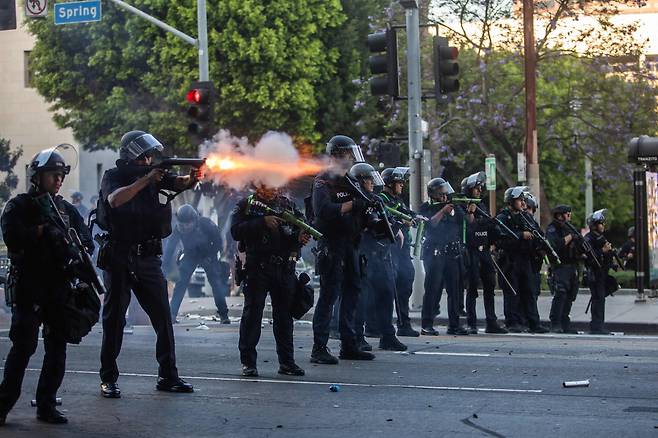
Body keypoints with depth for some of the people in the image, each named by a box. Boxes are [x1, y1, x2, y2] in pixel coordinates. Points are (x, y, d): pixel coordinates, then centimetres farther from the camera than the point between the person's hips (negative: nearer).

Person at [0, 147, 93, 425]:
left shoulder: (67, 209, 16)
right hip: (27, 288, -5)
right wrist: (42, 230, -14)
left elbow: (87, 241, 9)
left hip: (60, 287, 5)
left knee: (57, 347, 5)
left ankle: (46, 405, 12)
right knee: (24, 345, -10)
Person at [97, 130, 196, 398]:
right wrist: (145, 180, -25)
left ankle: (168, 376, 10)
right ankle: (108, 379, 8)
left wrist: (193, 177, -30)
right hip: (118, 258, -4)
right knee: (114, 318, 2)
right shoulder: (113, 177, -3)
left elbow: (181, 184, -7)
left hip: (148, 258, 4)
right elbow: (114, 200, -24)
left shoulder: (155, 174, 7)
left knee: (163, 316, 3)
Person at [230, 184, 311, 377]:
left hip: (285, 269, 4)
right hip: (257, 268, -3)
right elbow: (236, 231, -9)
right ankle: (248, 362, 3)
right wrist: (263, 223, -19)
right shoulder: (246, 205, 3)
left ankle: (287, 361, 16)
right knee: (252, 314, -2)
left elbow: (301, 226, 15)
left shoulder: (288, 204, 14)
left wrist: (301, 236, -8)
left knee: (285, 315, 8)